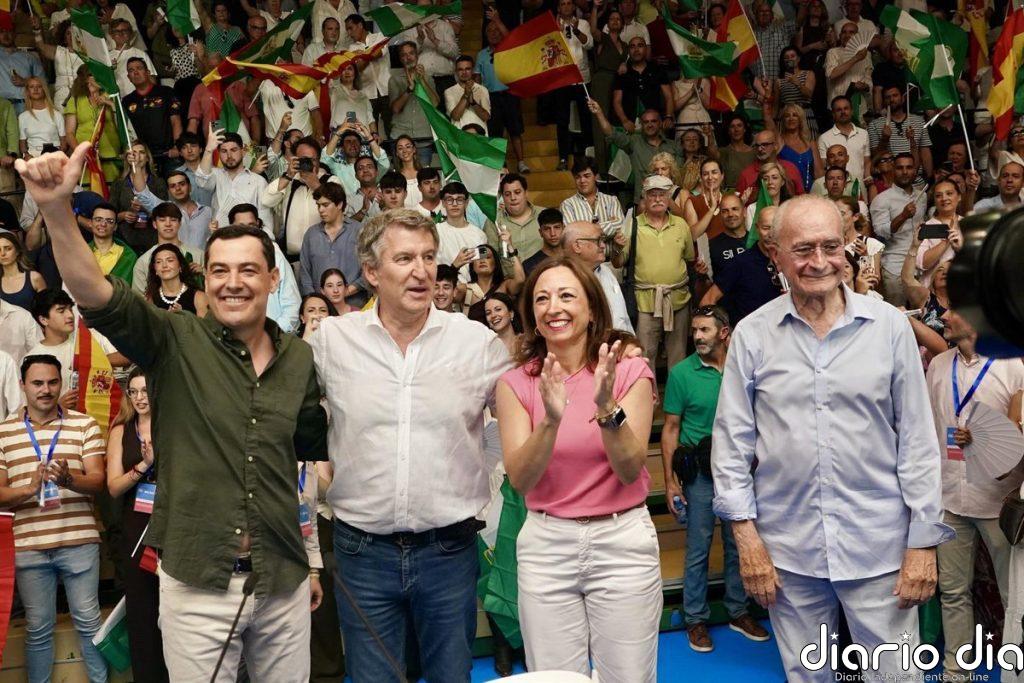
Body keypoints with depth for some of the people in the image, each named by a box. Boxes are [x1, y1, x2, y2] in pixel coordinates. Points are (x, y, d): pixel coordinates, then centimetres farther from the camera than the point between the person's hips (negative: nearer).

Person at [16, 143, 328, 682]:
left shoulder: (300, 359, 3)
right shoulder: (176, 343, -6)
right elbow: (94, 293, -21)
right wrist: (56, 207, -34)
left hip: (284, 581, 3)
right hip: (196, 582, -3)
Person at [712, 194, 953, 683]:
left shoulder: (889, 326, -2)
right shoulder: (752, 335, -2)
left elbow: (917, 440, 0)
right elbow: (731, 441, 0)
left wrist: (924, 541, -2)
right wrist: (746, 536, -4)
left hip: (879, 547, 0)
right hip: (788, 549, 1)